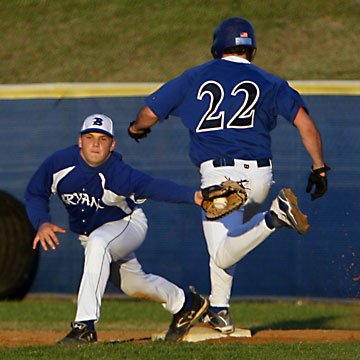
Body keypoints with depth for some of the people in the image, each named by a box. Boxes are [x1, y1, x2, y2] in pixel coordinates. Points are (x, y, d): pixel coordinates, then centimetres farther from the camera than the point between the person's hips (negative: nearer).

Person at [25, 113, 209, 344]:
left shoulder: (118, 174, -36)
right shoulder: (60, 163, -24)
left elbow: (155, 187, -51)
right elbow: (35, 195, -10)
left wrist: (194, 196, -68)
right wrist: (42, 223, -30)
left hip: (127, 224, -6)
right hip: (88, 234, 6)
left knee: (98, 243, -37)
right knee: (132, 283, 19)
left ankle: (85, 326, -38)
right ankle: (183, 304, 48)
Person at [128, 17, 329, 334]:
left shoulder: (195, 78, 11)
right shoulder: (269, 83, 11)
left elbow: (149, 114, 12)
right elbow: (304, 121, -2)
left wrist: (136, 128, 35)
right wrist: (319, 168, 1)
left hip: (219, 175, -3)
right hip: (260, 175, 3)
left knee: (223, 255, -10)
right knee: (232, 235, 27)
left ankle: (275, 217, -33)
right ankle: (219, 310, 21)